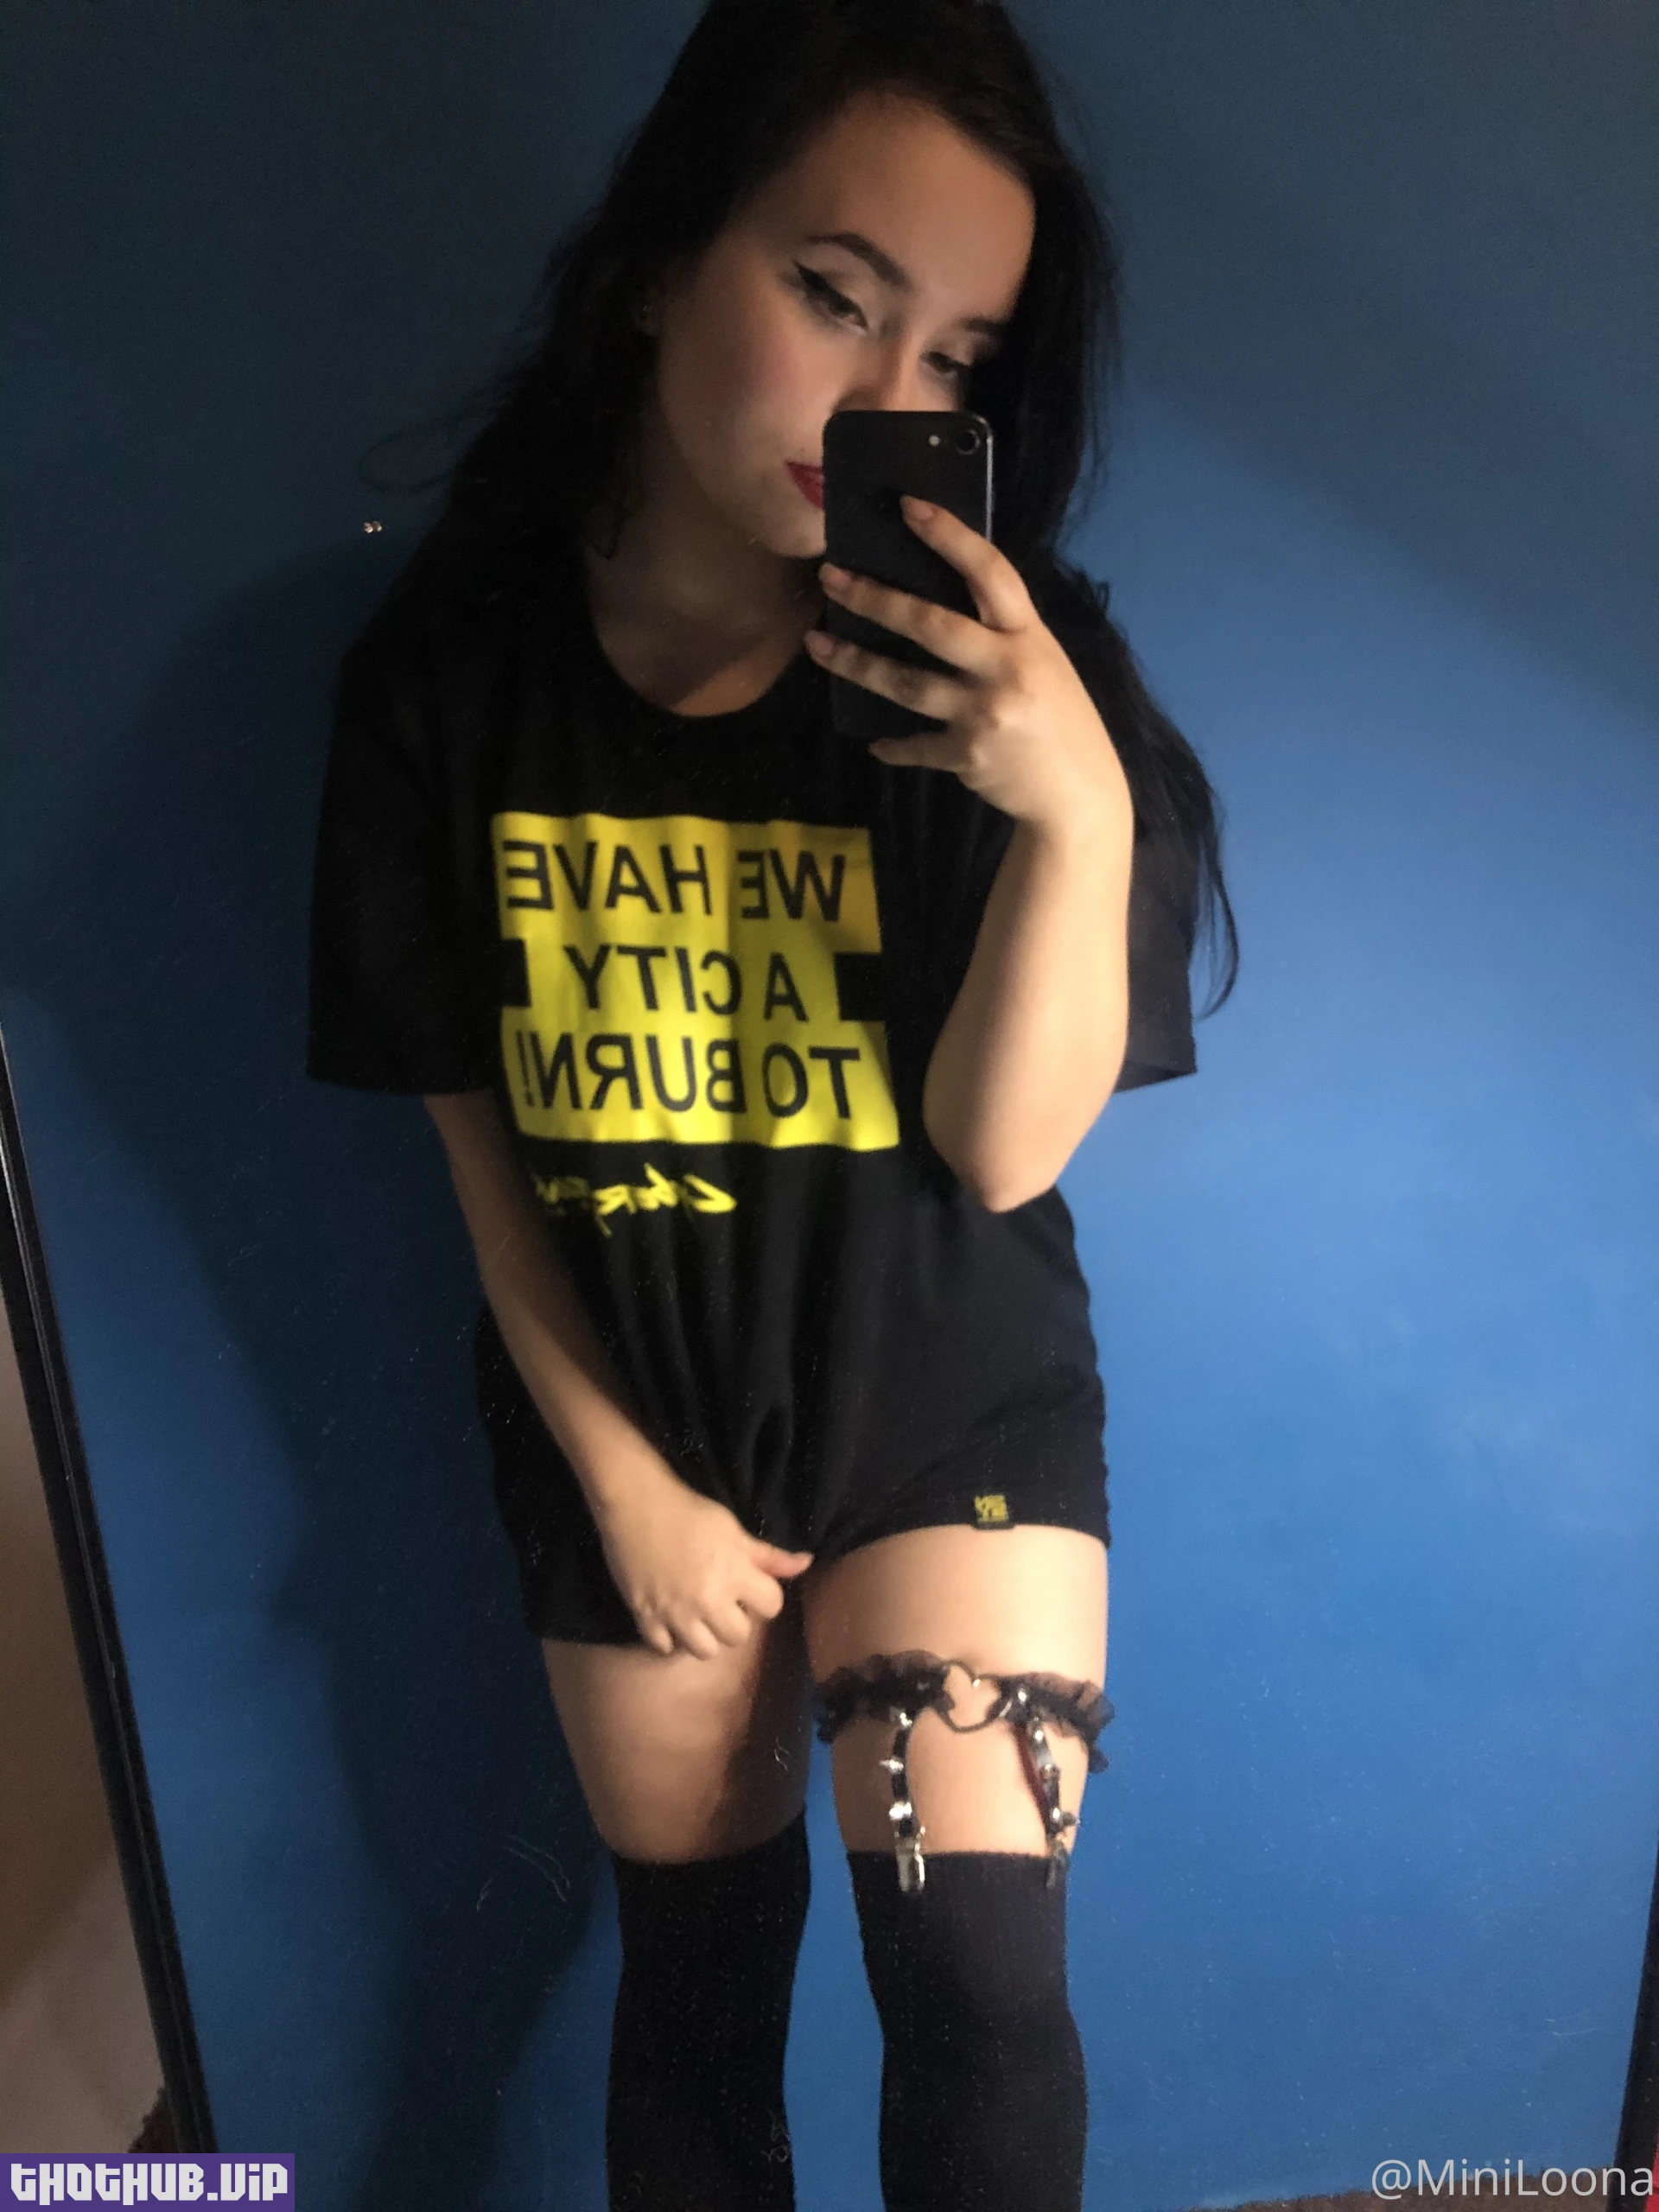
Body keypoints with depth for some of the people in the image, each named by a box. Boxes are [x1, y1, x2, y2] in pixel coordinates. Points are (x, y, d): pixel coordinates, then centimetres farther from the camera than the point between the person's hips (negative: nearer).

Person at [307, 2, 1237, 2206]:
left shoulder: (1004, 666, -15)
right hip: (622, 1423, 2)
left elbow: (1001, 1147, -17)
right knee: (695, 1960, 19)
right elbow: (477, 1131, -5)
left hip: (952, 1408, -1)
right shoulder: (450, 668, -11)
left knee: (981, 1987, 2)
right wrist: (621, 1479, -4)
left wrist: (1082, 807, -33)